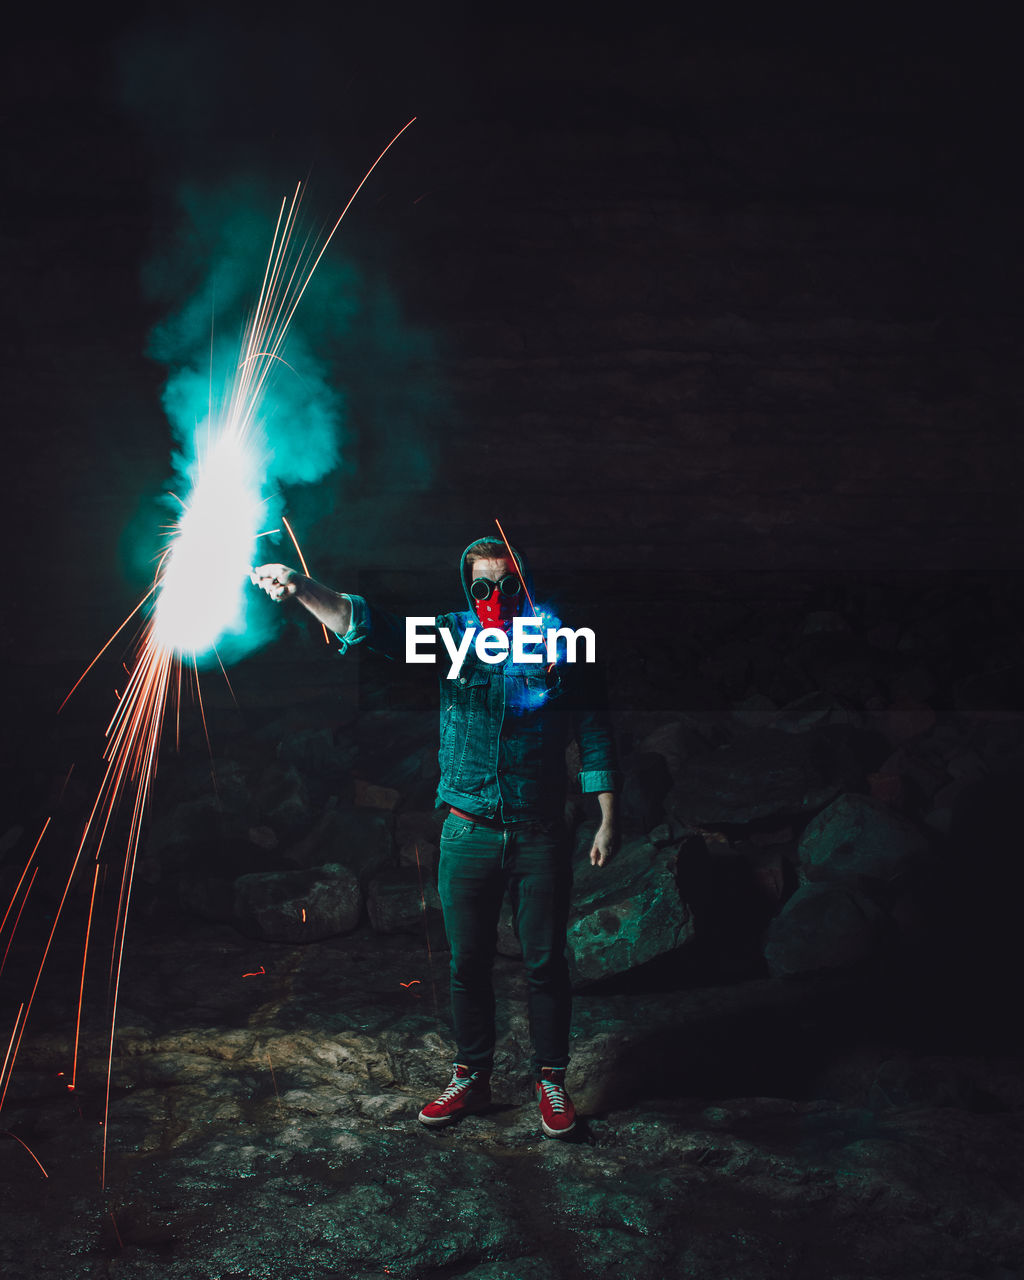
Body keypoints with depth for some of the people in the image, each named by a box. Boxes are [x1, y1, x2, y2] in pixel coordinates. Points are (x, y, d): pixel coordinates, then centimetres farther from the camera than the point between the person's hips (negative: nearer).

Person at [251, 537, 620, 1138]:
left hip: (540, 836, -1)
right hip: (467, 835, 2)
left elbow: (596, 738, 3)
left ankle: (552, 1081, 24)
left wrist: (608, 820, 1)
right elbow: (366, 624, -13)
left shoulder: (561, 649, -2)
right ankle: (472, 1078, 29)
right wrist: (303, 588, -31)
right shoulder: (452, 636, 0)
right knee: (468, 962, 12)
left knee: (546, 963, 7)